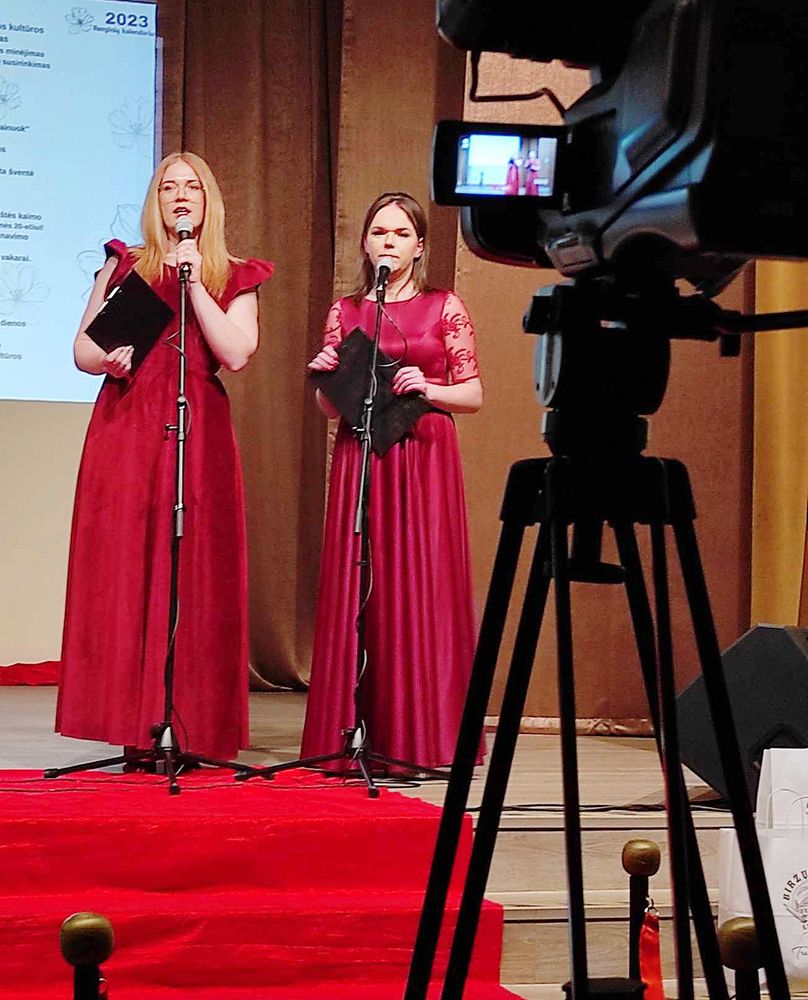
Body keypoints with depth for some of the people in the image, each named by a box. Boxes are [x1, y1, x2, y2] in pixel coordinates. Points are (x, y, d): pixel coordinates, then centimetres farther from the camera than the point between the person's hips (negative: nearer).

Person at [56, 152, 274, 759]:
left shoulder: (235, 277, 12)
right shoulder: (124, 266, 14)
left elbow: (236, 355, -4)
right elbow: (83, 349, 13)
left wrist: (194, 283, -6)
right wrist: (110, 358, -9)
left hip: (199, 434, 0)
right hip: (126, 429, 0)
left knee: (195, 575, -5)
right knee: (123, 570, -6)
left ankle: (193, 728, -3)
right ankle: (135, 728, -4)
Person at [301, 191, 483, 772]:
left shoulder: (444, 308, 5)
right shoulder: (346, 313, 12)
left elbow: (474, 395, 5)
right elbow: (330, 408, 15)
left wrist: (429, 389, -12)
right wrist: (325, 381, -5)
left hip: (426, 460, -2)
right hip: (360, 461, 2)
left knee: (423, 587, -5)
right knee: (357, 589, -2)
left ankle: (421, 736, -1)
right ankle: (359, 734, 2)